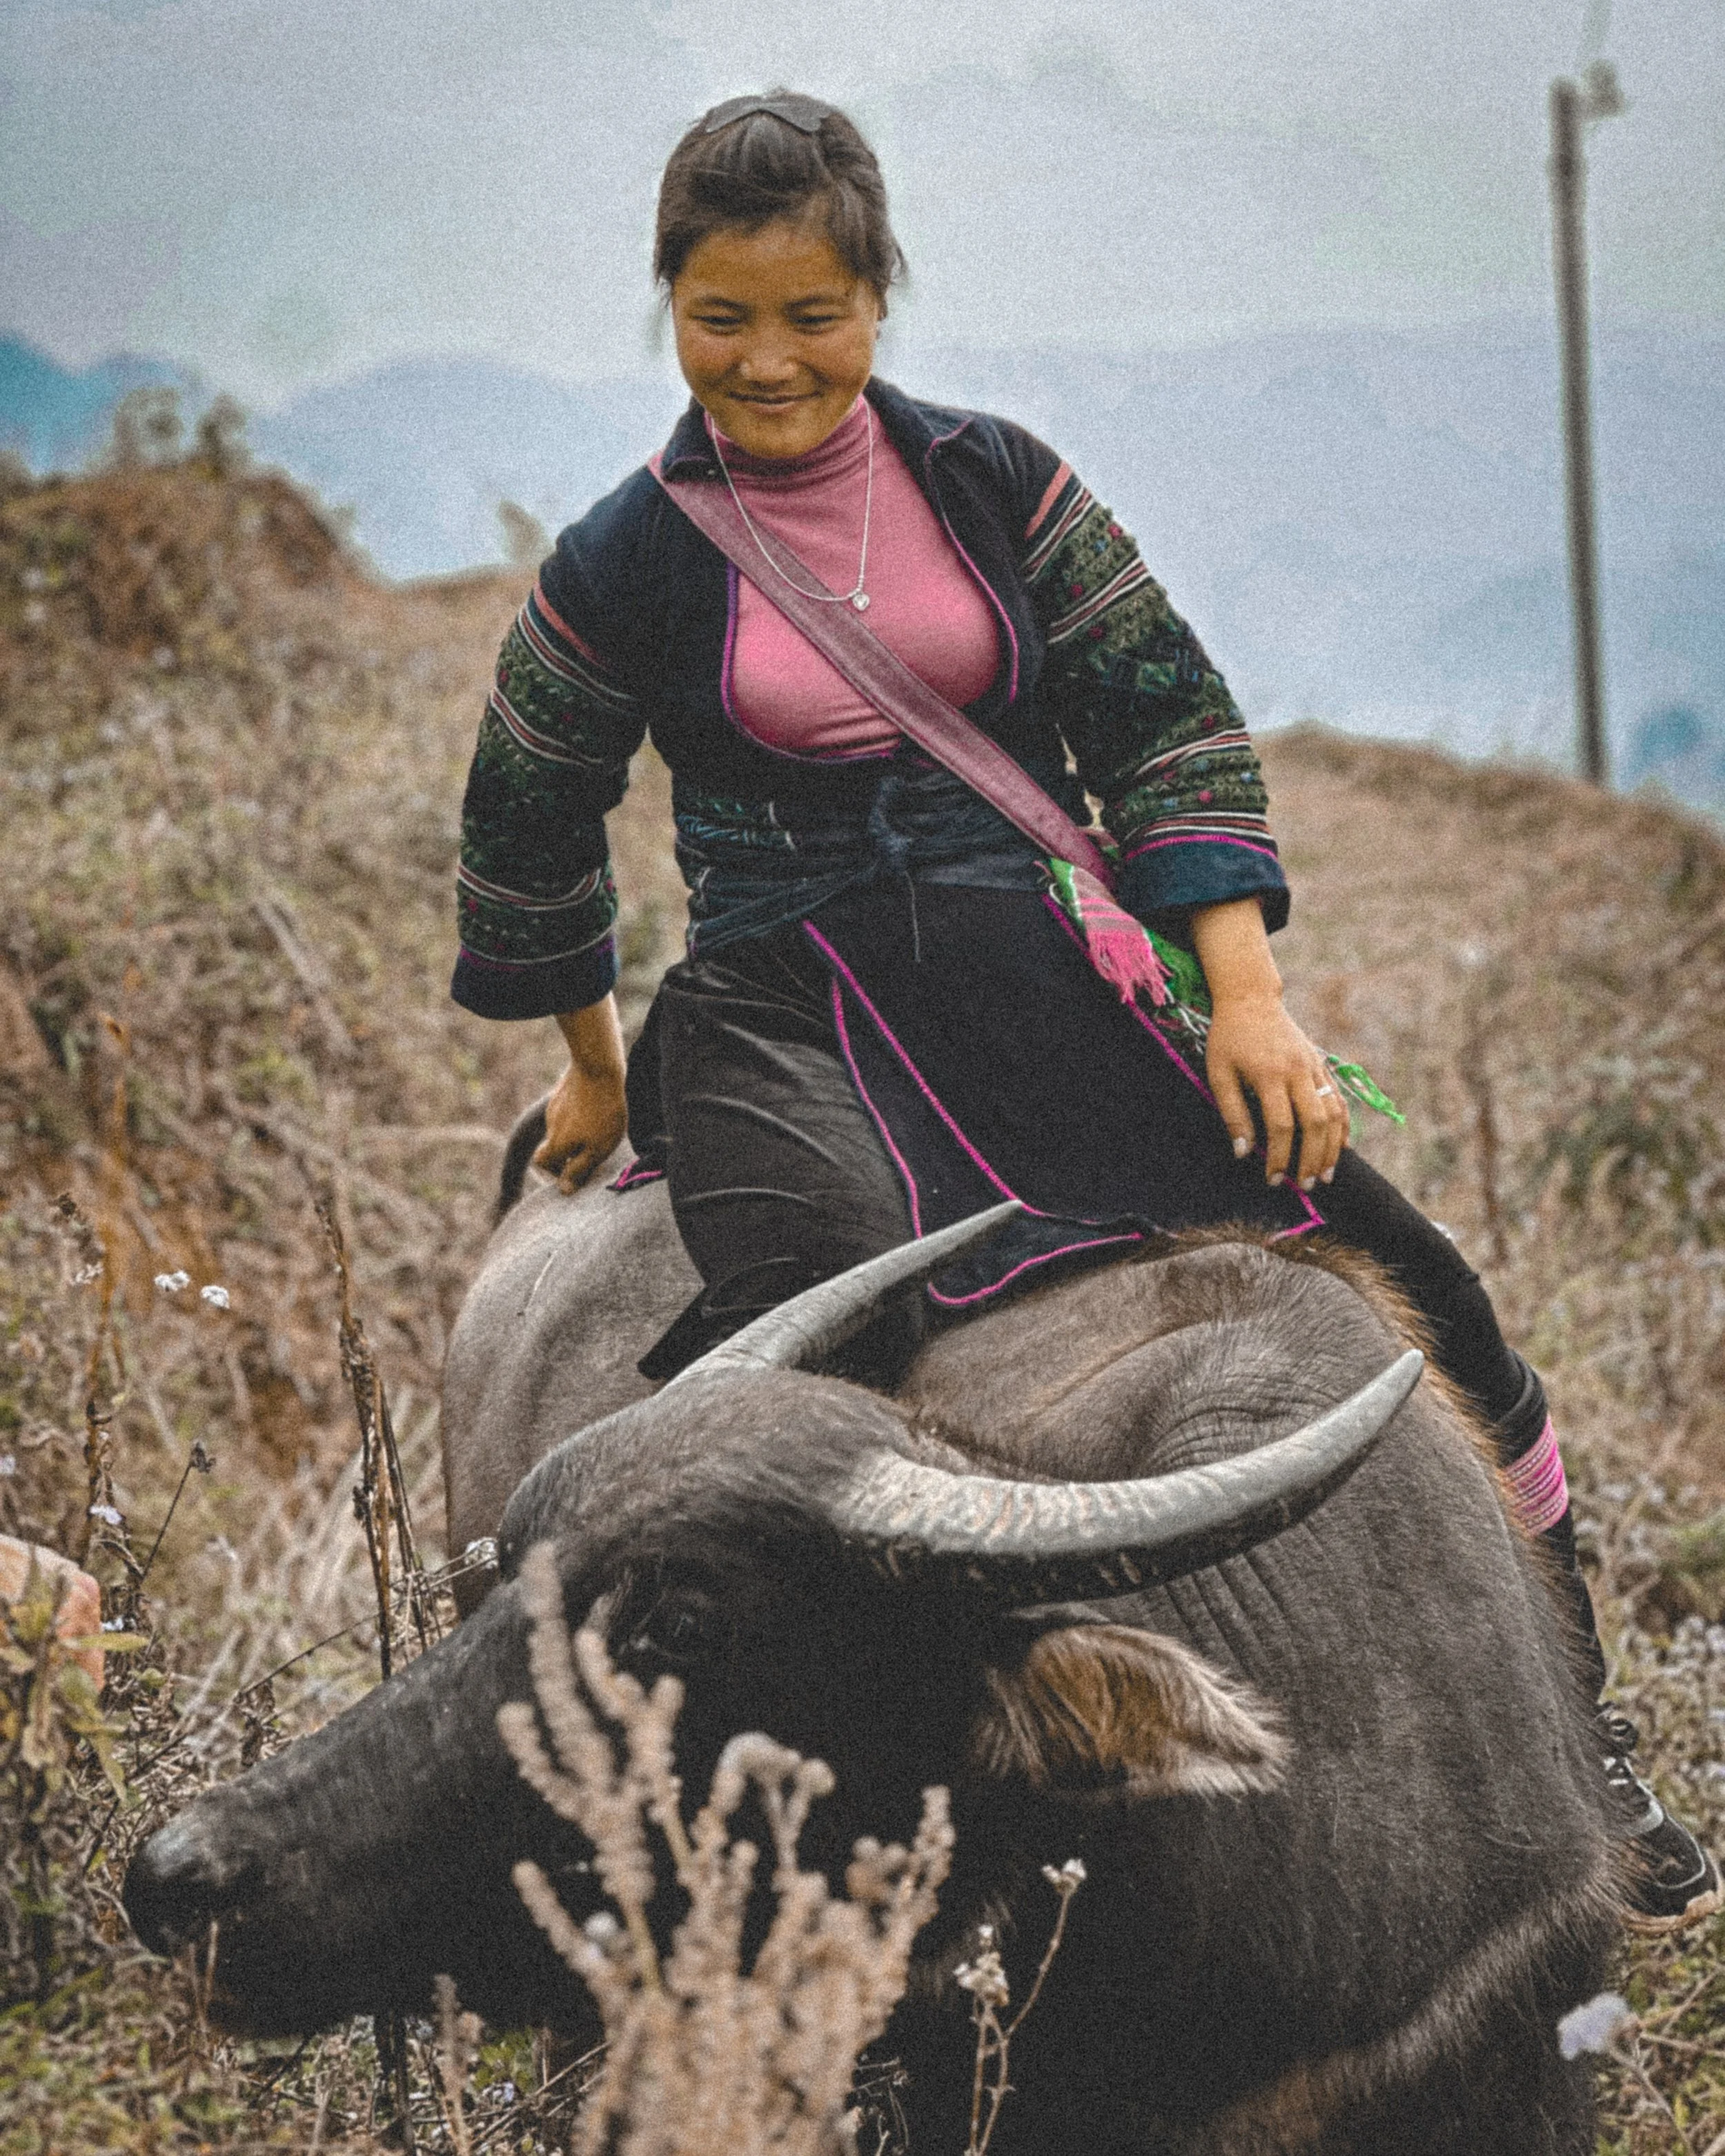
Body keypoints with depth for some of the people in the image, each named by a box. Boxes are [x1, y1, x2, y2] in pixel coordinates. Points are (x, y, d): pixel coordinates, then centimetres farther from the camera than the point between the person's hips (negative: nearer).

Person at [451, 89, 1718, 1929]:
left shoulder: (990, 483, 6)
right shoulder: (627, 569, 1)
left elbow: (1169, 724, 6)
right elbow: (524, 831, 15)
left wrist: (1247, 995, -5)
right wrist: (593, 1071, 24)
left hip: (1029, 975, 3)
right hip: (775, 1014, -3)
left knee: (1407, 1274, -9)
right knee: (831, 1294, -39)